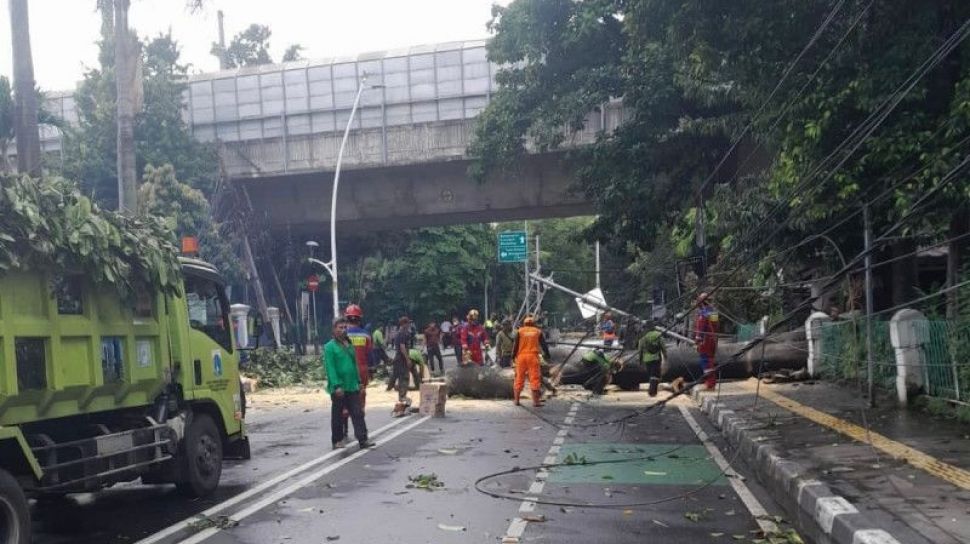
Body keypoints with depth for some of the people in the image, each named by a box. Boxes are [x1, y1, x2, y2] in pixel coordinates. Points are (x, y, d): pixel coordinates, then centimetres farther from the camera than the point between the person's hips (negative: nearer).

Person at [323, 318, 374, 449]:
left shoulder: (349, 345, 12)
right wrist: (337, 386, -21)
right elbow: (330, 368, -15)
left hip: (352, 387, 6)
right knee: (337, 415, 8)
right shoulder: (329, 347, -9)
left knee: (358, 413, 1)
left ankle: (363, 439, 2)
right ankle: (337, 440, 19)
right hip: (338, 388, -6)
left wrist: (358, 382, 14)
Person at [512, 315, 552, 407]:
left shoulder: (519, 331, 7)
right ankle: (536, 401, -4)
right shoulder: (538, 331, 9)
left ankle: (516, 400, 13)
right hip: (533, 356, -1)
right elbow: (543, 344, 10)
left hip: (521, 356, 1)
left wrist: (513, 355, 10)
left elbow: (515, 345, 2)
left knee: (519, 378, 10)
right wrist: (548, 355, 20)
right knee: (535, 378, -1)